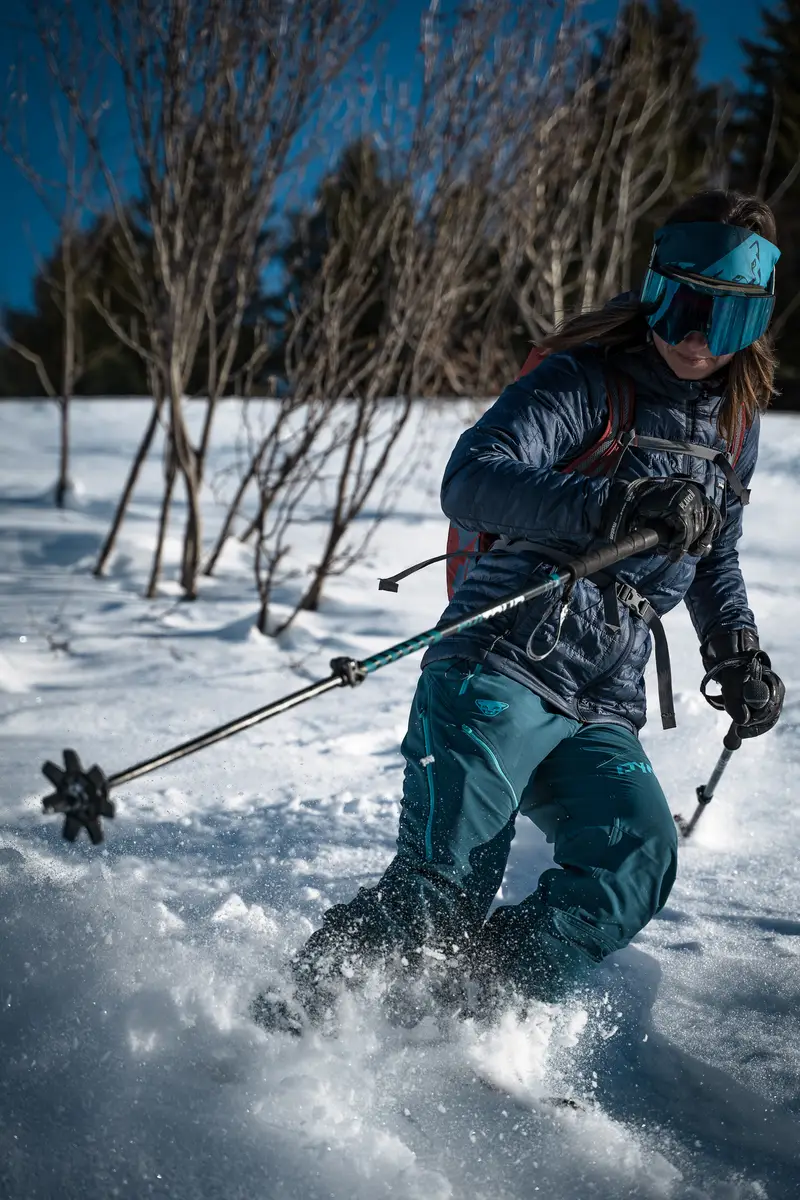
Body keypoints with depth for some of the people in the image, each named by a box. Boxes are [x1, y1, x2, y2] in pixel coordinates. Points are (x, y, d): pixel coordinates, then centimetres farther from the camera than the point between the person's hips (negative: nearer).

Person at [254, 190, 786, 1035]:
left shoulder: (735, 427, 16)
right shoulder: (582, 384, -5)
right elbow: (471, 481, -22)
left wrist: (737, 652, 18)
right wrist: (616, 506, -35)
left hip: (601, 713, 6)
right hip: (499, 675, -6)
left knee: (638, 864, -19)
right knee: (439, 891, -15)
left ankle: (461, 1014, -13)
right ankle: (294, 1017, 2)